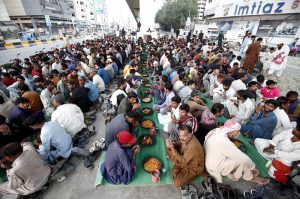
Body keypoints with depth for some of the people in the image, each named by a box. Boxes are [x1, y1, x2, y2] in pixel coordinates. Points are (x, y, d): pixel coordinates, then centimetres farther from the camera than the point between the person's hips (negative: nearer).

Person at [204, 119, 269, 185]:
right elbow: (244, 158, -22)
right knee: (242, 159, -12)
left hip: (211, 161, 8)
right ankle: (250, 177, 14)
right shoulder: (224, 142, -33)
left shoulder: (217, 131, -8)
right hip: (215, 168, -8)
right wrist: (253, 167, -4)